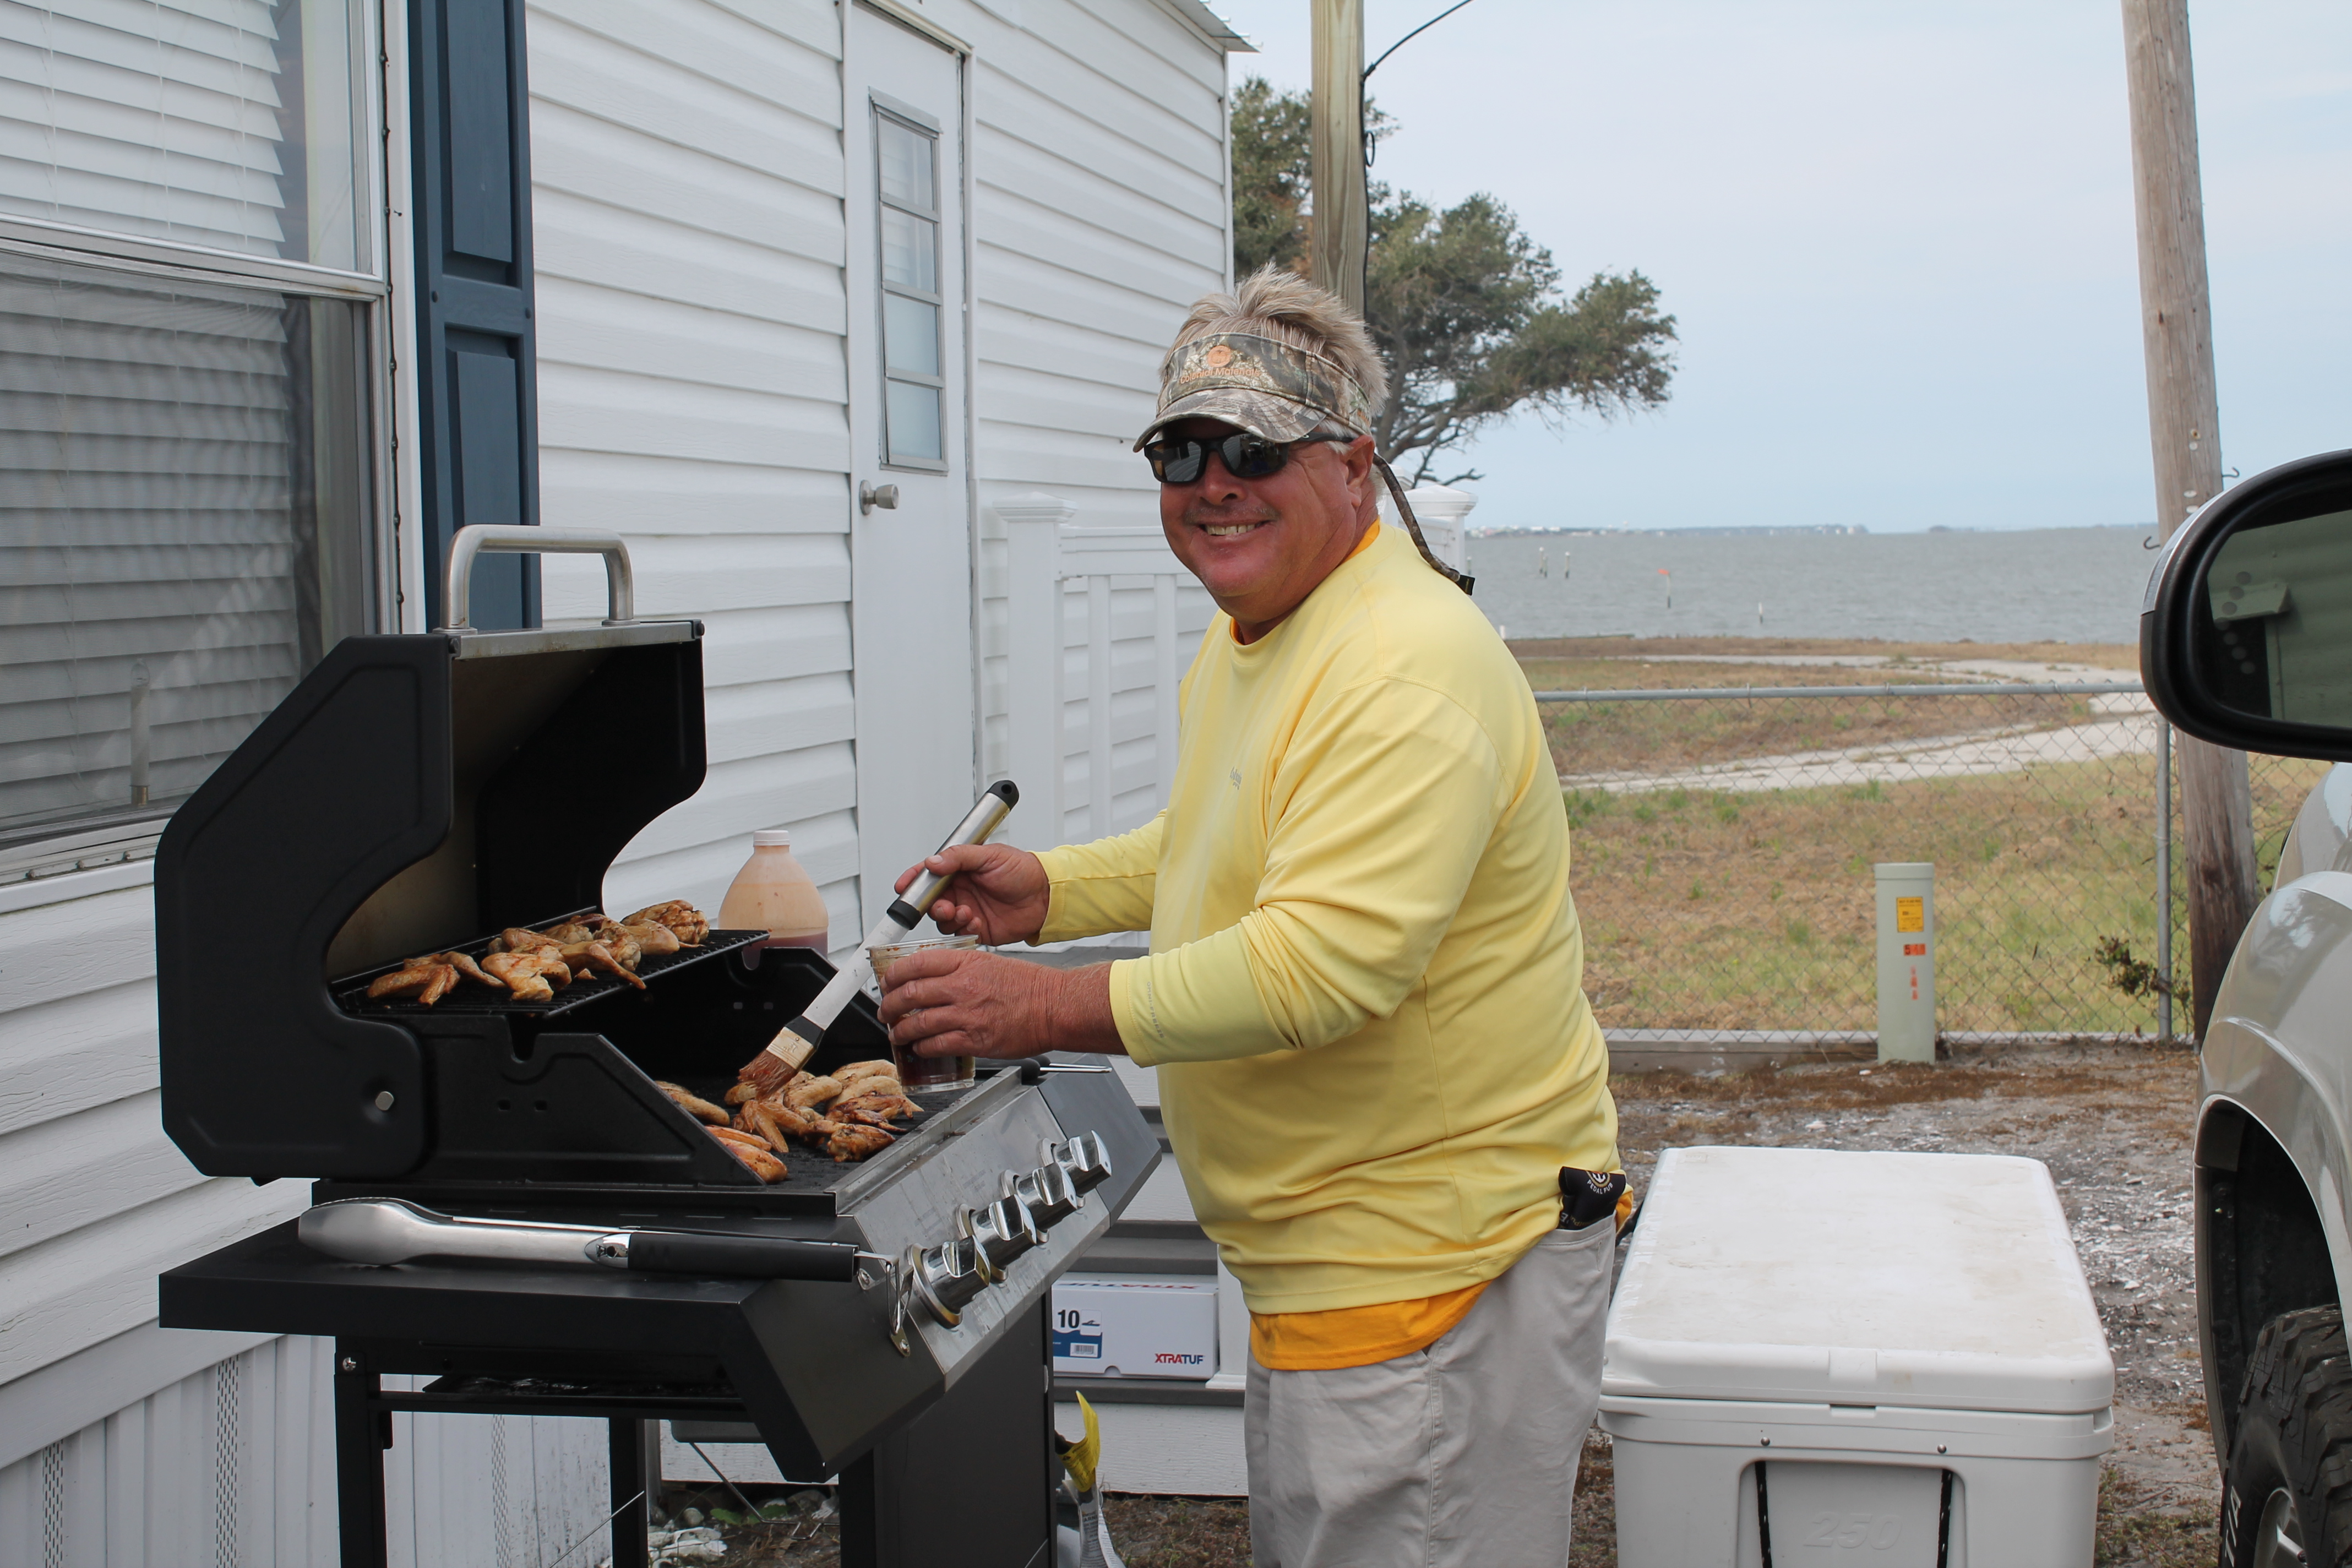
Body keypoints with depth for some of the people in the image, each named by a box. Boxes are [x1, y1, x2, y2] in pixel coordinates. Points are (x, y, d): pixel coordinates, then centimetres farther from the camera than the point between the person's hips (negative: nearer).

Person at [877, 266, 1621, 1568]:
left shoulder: (1406, 667, -23)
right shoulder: (1244, 642, 12)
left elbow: (1325, 964, -30)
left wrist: (1059, 1008, -25)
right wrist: (1053, 890, 12)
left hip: (1428, 1266, -11)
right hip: (1321, 1253, 11)